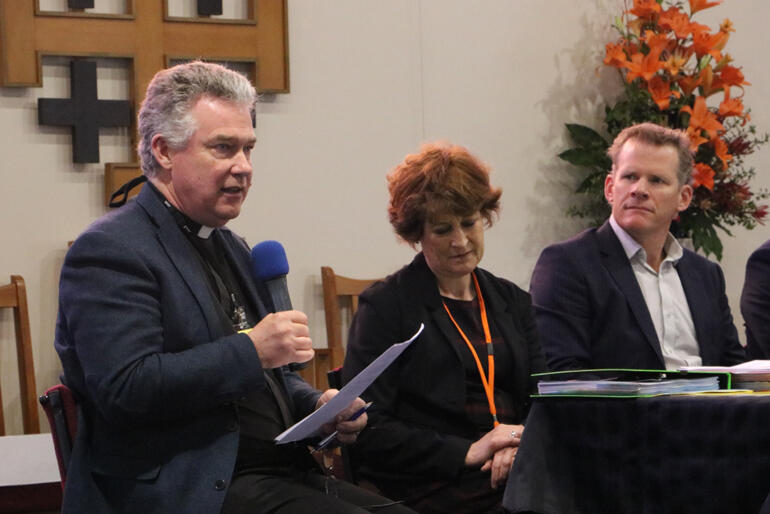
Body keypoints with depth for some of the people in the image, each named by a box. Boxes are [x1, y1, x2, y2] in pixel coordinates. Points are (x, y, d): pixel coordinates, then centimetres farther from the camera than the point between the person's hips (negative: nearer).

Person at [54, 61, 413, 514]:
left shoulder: (231, 247, 21)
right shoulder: (111, 251, -8)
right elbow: (124, 388, -21)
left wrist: (319, 406, 8)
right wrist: (250, 350, -20)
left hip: (285, 473, 9)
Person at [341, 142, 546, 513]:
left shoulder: (512, 302, 21)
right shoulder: (385, 306, 4)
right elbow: (366, 432, -4)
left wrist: (523, 444, -9)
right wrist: (467, 452, -13)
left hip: (516, 470, 6)